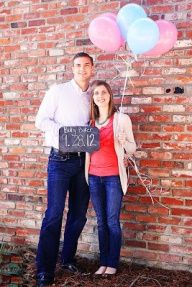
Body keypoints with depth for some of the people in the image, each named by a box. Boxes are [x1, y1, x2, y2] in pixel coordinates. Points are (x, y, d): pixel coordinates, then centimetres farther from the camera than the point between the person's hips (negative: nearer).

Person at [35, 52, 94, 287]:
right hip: (60, 159, -5)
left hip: (83, 160, 5)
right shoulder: (58, 91, 0)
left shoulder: (92, 97, 13)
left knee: (79, 214, 10)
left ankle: (68, 258, 28)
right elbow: (41, 120, -5)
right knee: (54, 214, -7)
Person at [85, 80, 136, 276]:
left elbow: (132, 149, -1)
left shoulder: (121, 118, -2)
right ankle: (103, 262, 20)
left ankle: (112, 263, 14)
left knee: (112, 221, 1)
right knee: (101, 222, 10)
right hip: (94, 176, 4)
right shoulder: (90, 121, 10)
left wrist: (123, 142, -20)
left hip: (113, 176, -4)